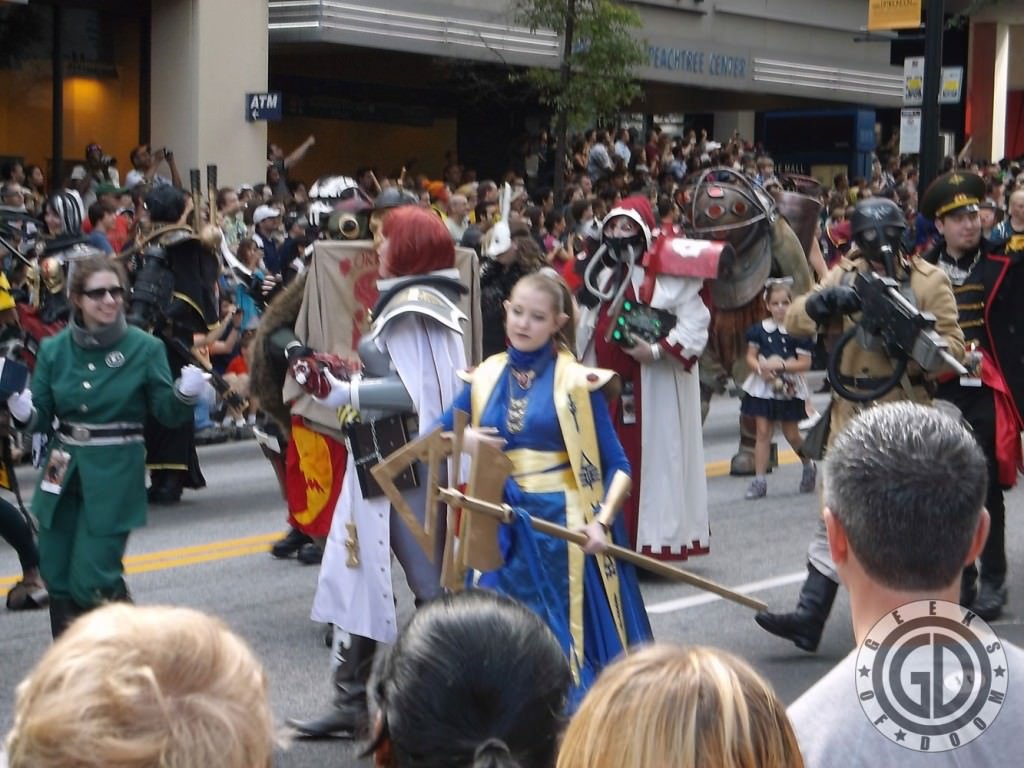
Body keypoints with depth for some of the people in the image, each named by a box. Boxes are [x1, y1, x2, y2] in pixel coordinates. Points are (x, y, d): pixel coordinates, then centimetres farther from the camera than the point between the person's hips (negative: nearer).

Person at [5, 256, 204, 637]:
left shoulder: (145, 348, -8)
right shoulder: (54, 349, 0)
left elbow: (167, 414, -3)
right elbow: (41, 419, 5)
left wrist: (186, 395, -25)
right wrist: (22, 412, -18)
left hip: (116, 476, -4)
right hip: (64, 472, 4)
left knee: (93, 582, -9)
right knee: (58, 582, 10)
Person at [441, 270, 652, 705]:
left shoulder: (577, 382, -5)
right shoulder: (486, 377, 8)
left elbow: (616, 466, -5)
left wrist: (601, 521, -20)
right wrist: (462, 440, -6)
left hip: (562, 526, -4)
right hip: (503, 530, 4)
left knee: (568, 643, -1)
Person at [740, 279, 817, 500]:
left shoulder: (799, 331, -6)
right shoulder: (759, 330, 3)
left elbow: (805, 363, -9)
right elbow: (750, 357, 4)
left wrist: (781, 366, -19)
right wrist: (761, 368, -15)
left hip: (789, 388, -2)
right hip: (763, 386, 2)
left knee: (791, 433, 6)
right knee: (763, 432, -1)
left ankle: (809, 466, 32)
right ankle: (759, 480, 1)